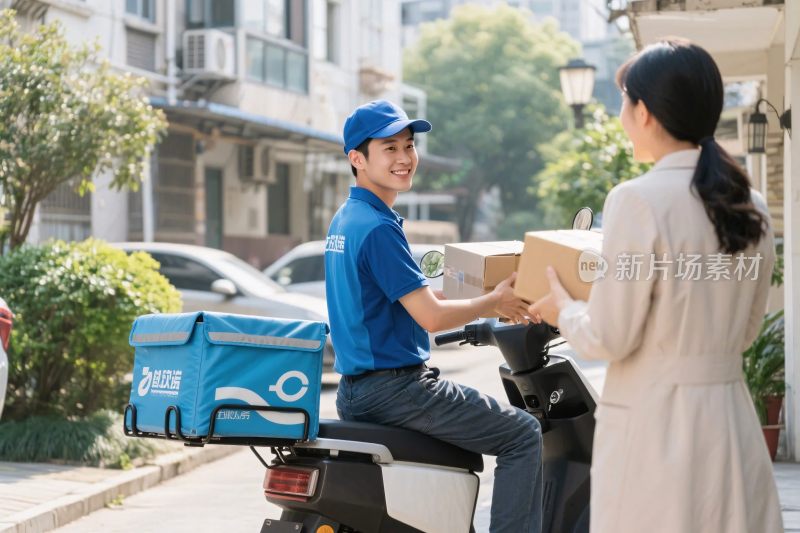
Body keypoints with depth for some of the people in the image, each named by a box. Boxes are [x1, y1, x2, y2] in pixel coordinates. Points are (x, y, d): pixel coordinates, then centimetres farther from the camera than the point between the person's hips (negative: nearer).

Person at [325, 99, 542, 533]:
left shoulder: (344, 219, 13)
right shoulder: (378, 228, -18)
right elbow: (431, 316, -20)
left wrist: (481, 303, 16)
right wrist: (495, 301, -5)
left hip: (355, 390, 10)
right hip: (393, 387, -10)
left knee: (466, 426, 32)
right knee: (523, 436, -4)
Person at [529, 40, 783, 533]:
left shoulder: (639, 200, -14)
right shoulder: (751, 207, 5)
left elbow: (609, 339, -12)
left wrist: (563, 309, 7)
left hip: (655, 424, -6)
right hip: (731, 420, 6)